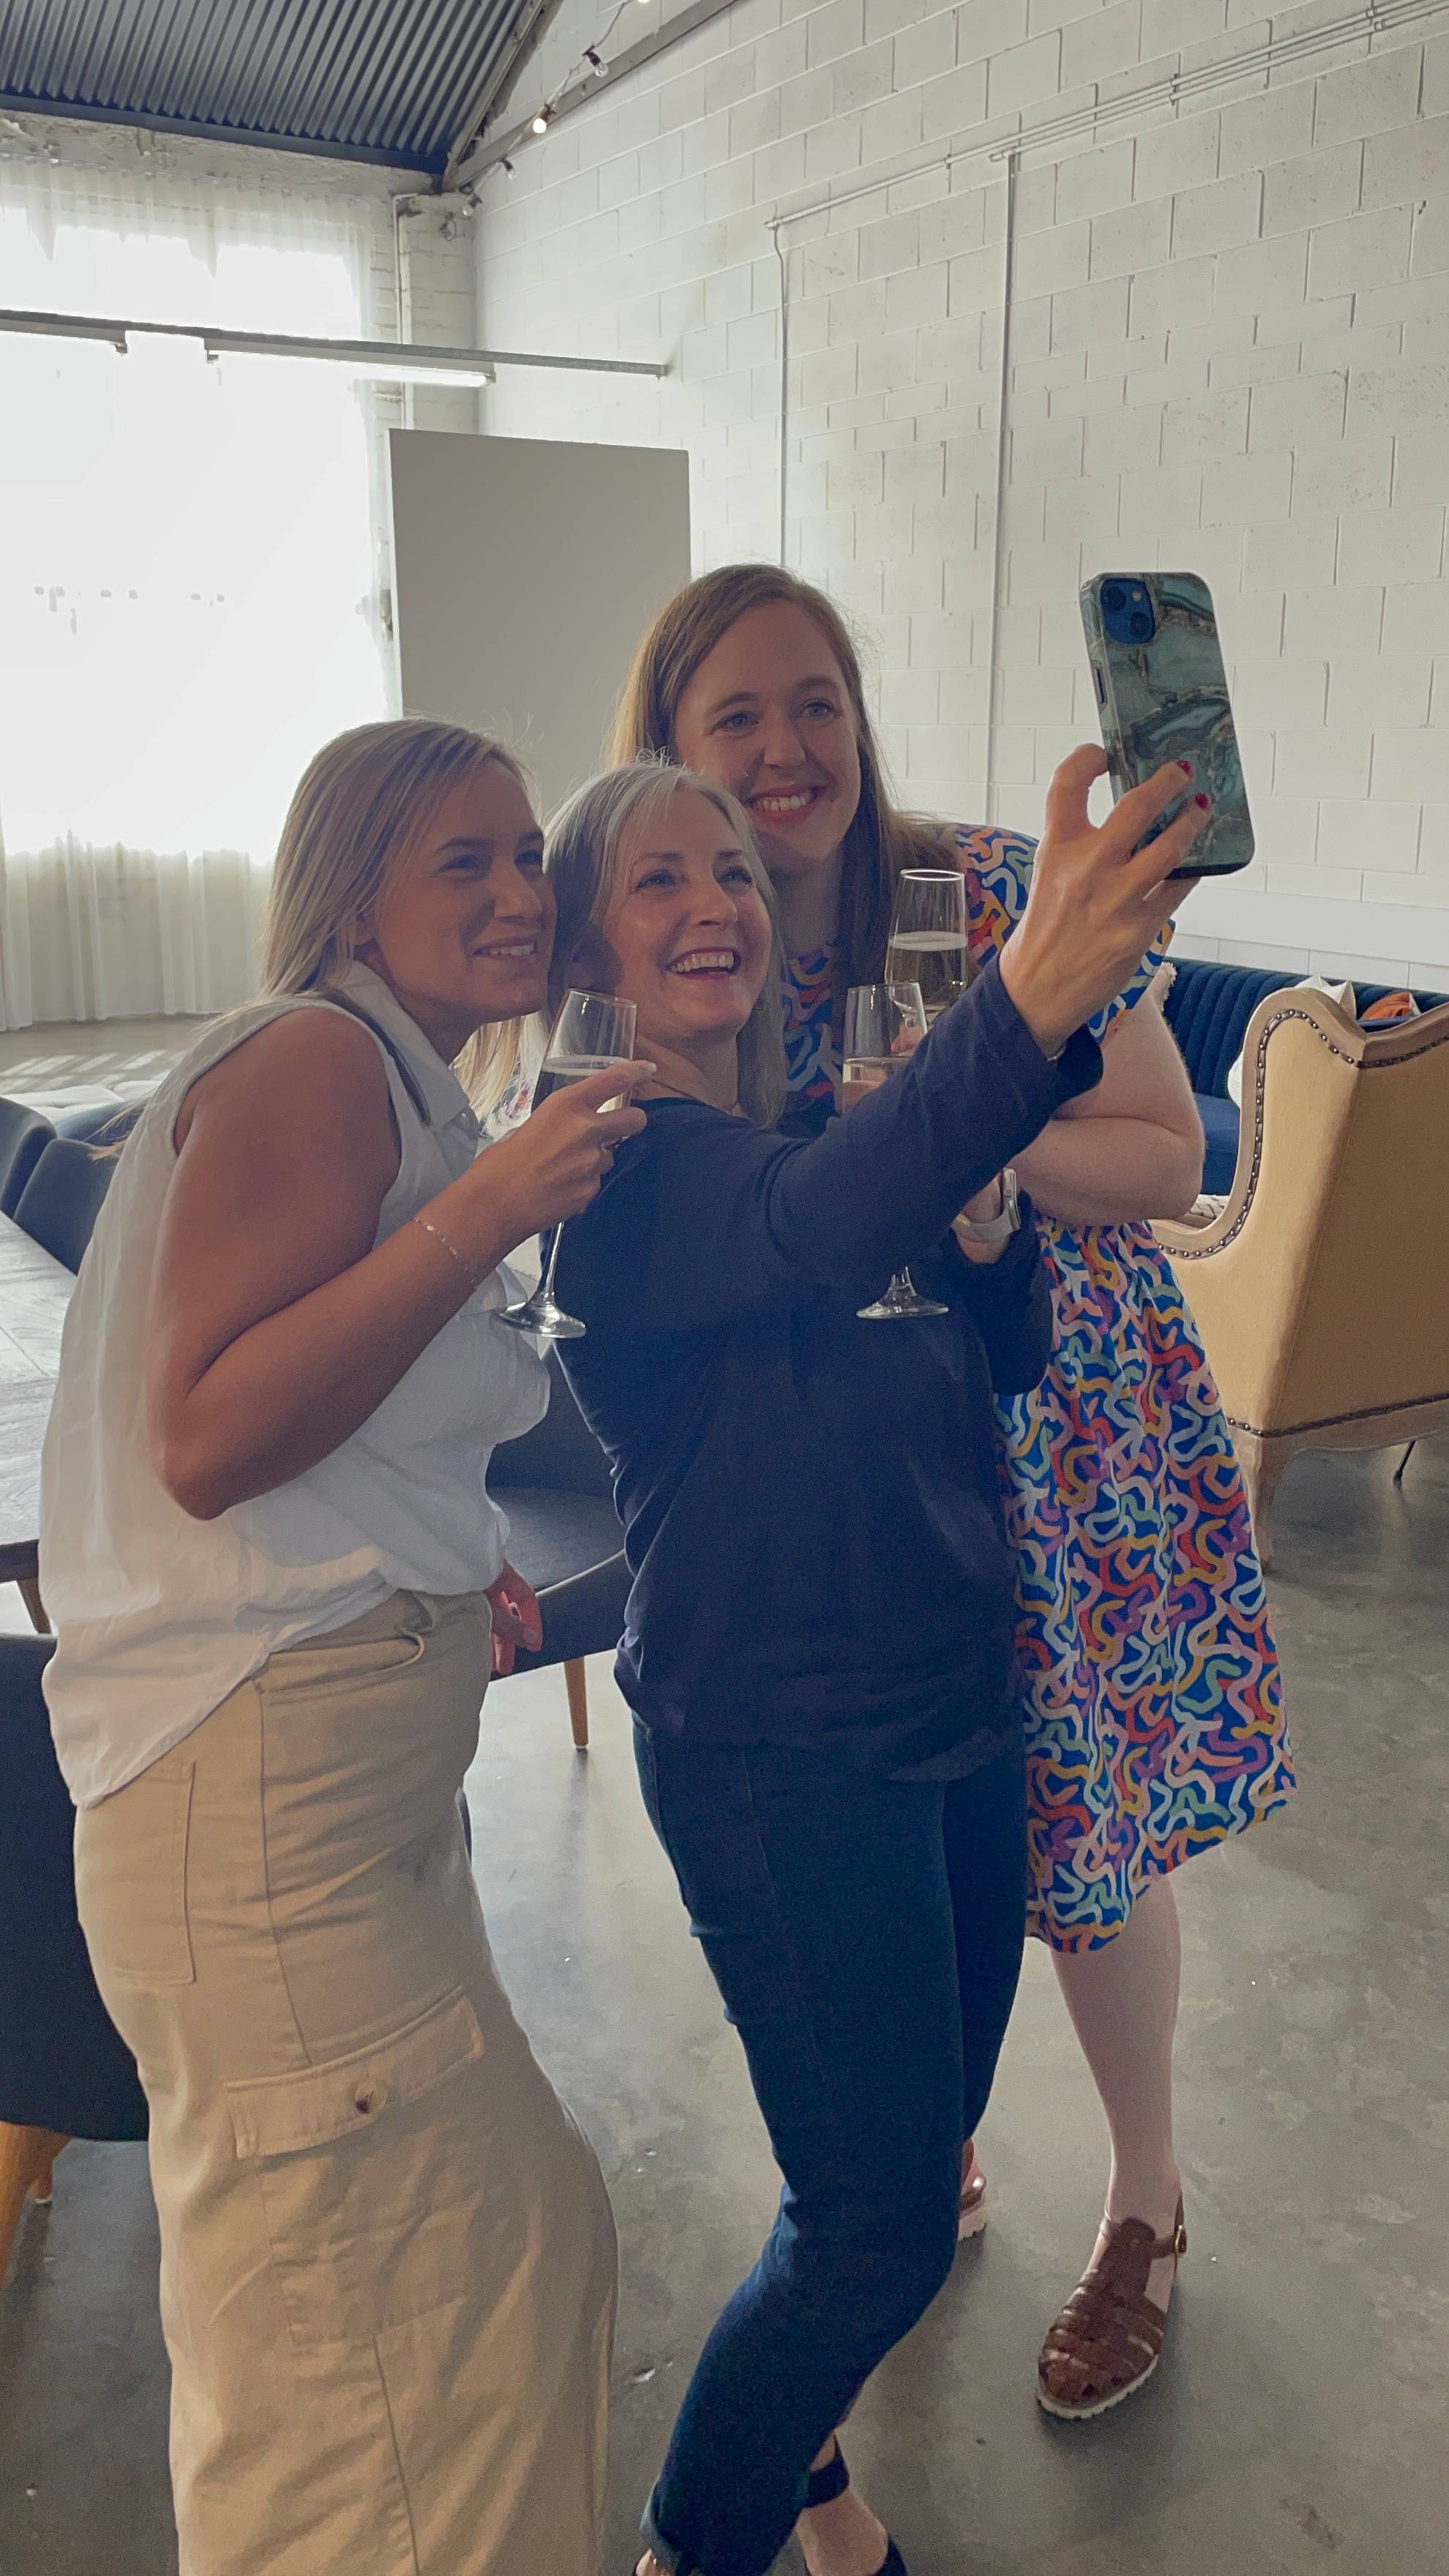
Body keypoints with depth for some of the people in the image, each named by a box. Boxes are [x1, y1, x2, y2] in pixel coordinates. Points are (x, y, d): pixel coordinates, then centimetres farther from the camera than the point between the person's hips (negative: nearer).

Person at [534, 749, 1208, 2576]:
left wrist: (981, 1222, -9)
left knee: (929, 2120, 20)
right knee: (882, 2220, -1)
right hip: (778, 1746, -8)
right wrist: (1032, 1000, -55)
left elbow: (1000, 1372, 11)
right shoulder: (614, 1158, -16)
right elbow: (809, 1235, -40)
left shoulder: (816, 1123, 8)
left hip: (958, 1700, 8)